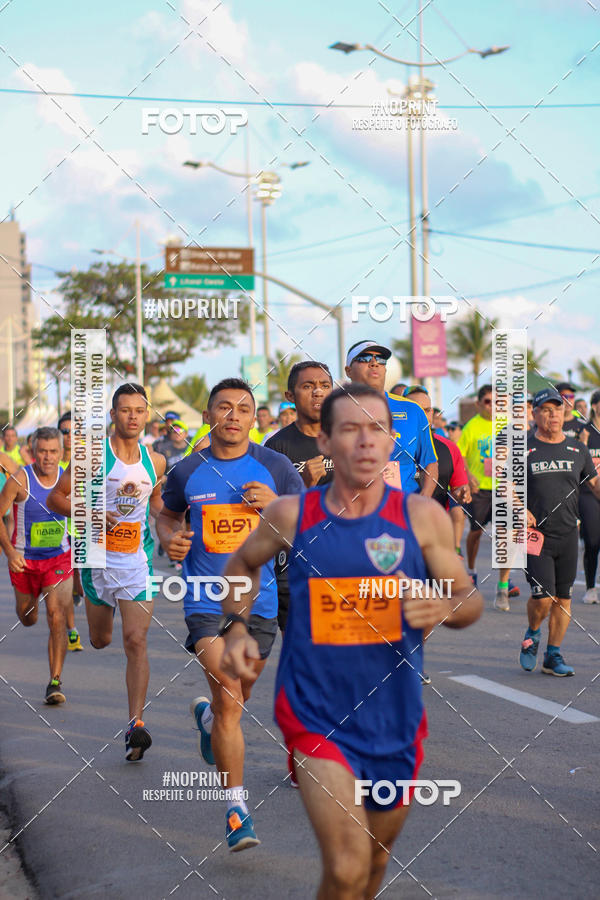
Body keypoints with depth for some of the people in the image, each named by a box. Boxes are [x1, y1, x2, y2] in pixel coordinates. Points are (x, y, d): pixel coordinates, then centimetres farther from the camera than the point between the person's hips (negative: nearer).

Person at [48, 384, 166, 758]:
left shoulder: (155, 461, 4)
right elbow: (56, 497, -4)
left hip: (138, 561, 1)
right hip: (98, 558, -1)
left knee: (136, 641, -12)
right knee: (100, 641, 16)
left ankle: (136, 724, -13)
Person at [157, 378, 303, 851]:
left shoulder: (275, 467, -2)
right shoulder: (187, 471, 0)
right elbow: (168, 514, 18)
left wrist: (277, 506, -17)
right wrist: (170, 539, -4)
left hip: (259, 599, 2)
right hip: (206, 599, -2)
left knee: (238, 696, 19)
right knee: (230, 701, -15)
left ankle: (206, 714, 56)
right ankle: (237, 809, -7)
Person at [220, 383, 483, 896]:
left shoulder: (422, 517, -5)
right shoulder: (291, 514, -4)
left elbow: (470, 599, 3)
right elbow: (243, 565, 15)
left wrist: (444, 608, -19)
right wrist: (236, 628, 1)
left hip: (396, 719, 2)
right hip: (315, 714, -2)